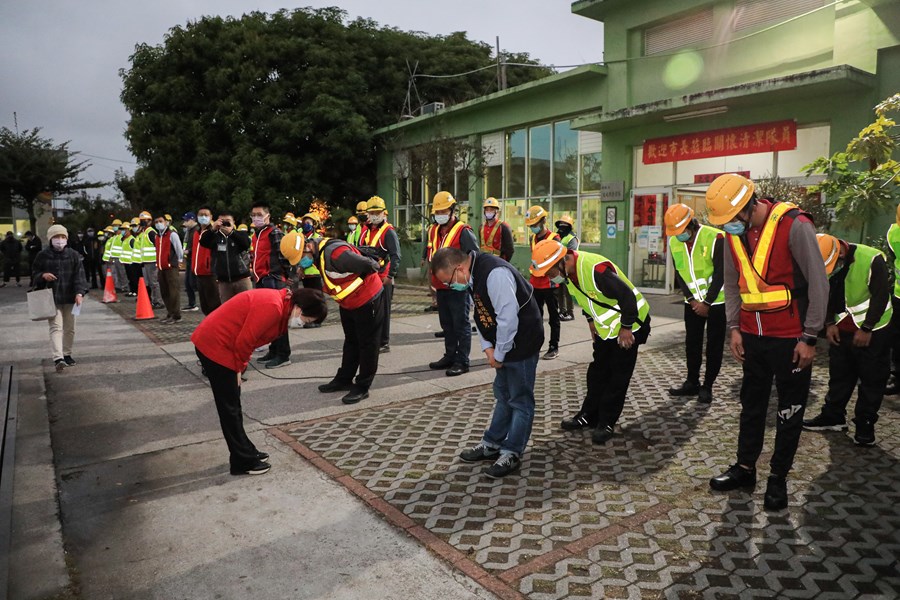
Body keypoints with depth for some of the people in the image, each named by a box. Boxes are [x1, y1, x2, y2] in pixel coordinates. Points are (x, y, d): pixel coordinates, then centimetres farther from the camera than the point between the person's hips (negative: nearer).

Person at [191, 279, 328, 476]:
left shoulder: (280, 304, 7)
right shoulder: (272, 307, -25)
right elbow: (244, 341, -23)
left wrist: (239, 367, 7)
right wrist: (239, 369, -8)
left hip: (214, 342, 10)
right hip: (214, 346, -10)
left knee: (232, 404, 17)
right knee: (229, 407, 0)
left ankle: (245, 451, 28)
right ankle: (243, 462, 10)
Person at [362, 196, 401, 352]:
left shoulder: (388, 232, -9)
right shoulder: (366, 231, 14)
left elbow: (395, 256, -16)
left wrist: (390, 276, -21)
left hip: (383, 278, -7)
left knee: (383, 311, 0)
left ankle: (384, 343, 8)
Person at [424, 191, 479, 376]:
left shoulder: (463, 231, -13)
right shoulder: (433, 231, 11)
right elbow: (430, 254, 22)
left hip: (458, 287, -8)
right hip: (441, 286, 8)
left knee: (461, 324, -1)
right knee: (447, 324, 17)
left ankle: (462, 361, 5)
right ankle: (450, 356, 29)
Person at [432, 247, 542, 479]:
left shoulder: (495, 273, -28)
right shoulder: (474, 275, 3)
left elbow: (508, 317, -28)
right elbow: (482, 314, 11)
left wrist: (499, 354, -17)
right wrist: (488, 347, -1)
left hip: (521, 343, -9)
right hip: (503, 344, 10)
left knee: (519, 400, 3)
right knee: (503, 396, 19)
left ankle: (511, 454, 14)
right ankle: (492, 444, 32)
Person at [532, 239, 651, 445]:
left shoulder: (596, 269, -36)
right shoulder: (569, 270, -7)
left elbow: (627, 295, -30)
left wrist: (626, 328, -23)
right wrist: (591, 320, 14)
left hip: (628, 325, -8)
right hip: (605, 327, 9)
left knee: (618, 377, 0)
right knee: (598, 372, 15)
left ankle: (606, 424, 11)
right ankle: (588, 416, 27)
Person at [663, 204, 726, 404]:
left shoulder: (714, 237, -18)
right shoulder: (674, 242, -2)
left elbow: (720, 274, -16)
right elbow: (679, 274, 3)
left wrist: (707, 302, -15)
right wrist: (692, 299, -6)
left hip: (716, 300, -5)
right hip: (693, 301, 5)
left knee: (714, 345, 2)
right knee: (692, 342, 11)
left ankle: (707, 386, 13)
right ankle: (692, 383, 23)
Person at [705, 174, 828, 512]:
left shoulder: (793, 226, -18)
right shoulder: (733, 232, 1)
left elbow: (818, 283, -15)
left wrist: (809, 337, -13)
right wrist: (734, 328, 4)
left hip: (790, 338, -6)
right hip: (752, 336, 6)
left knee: (790, 411, 8)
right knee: (752, 405, 15)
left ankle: (778, 478, 23)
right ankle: (745, 468, 28)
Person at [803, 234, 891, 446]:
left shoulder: (872, 260, -21)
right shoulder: (826, 264, -4)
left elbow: (881, 296, -18)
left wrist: (867, 329, -17)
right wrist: (829, 323, -4)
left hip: (872, 331, -5)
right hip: (842, 329, 5)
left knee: (871, 380, 3)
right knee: (839, 375, 12)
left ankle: (865, 425, 12)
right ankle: (833, 417, 22)